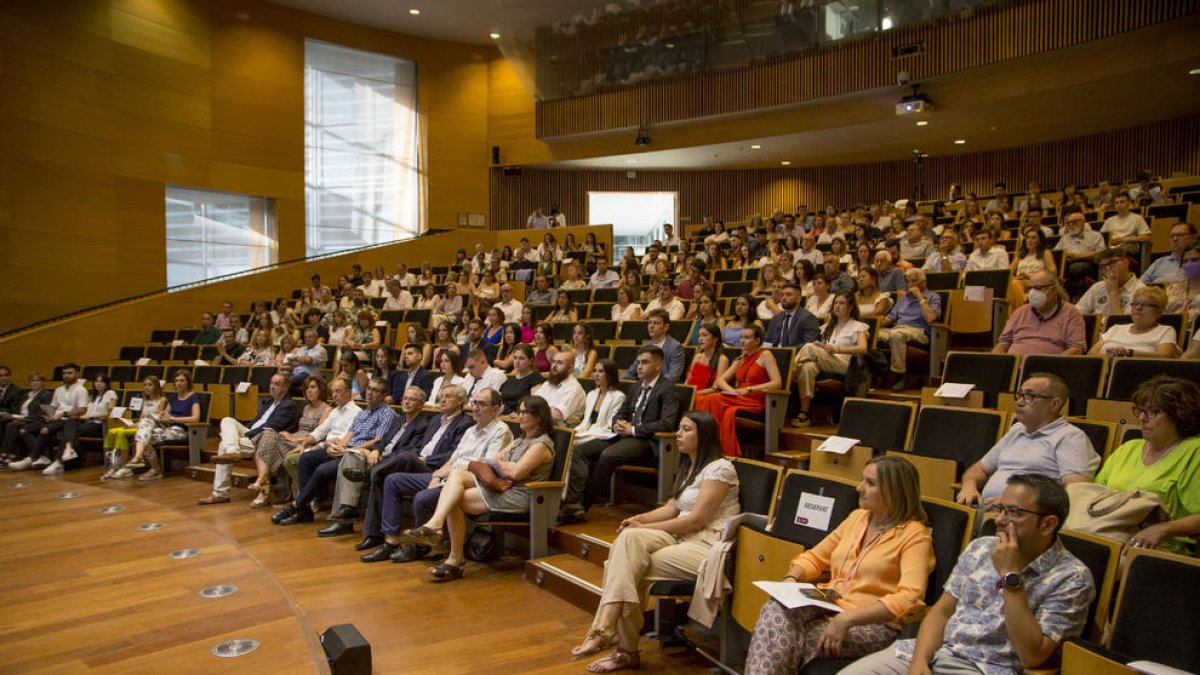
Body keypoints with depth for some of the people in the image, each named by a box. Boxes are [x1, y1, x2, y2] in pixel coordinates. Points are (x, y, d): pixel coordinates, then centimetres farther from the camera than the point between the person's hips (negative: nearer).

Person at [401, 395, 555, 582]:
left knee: (455, 500, -17)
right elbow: (493, 459, 15)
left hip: (518, 495, -9)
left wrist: (498, 463, 2)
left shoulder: (541, 444, -7)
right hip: (500, 486, 9)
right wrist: (506, 466, -7)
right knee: (457, 473, -15)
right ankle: (435, 524, -31)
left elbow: (516, 473, -17)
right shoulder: (520, 440, 25)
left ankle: (455, 560, -10)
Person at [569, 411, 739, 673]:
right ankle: (606, 627, -29)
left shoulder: (720, 469, -10)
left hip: (709, 545, -7)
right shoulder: (689, 466, 19)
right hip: (682, 536, 8)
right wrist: (640, 519, -4)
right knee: (629, 537, -23)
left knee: (631, 571, -22)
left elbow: (696, 520, -17)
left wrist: (645, 528, -14)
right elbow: (672, 508, 16)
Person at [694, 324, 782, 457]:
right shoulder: (741, 359, 22)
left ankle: (729, 455, -27)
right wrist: (731, 390, -6)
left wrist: (749, 389, -17)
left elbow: (777, 383, -10)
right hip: (738, 399, 6)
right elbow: (720, 379, 17)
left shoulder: (765, 355, 2)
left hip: (756, 402, -6)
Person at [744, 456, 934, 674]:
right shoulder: (858, 517, 15)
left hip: (874, 623, -5)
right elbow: (815, 557, 20)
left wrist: (847, 619, -28)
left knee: (791, 642, -29)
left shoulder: (914, 535, -6)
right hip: (829, 605, 6)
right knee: (776, 610, -27)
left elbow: (909, 597, -20)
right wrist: (791, 579, -3)